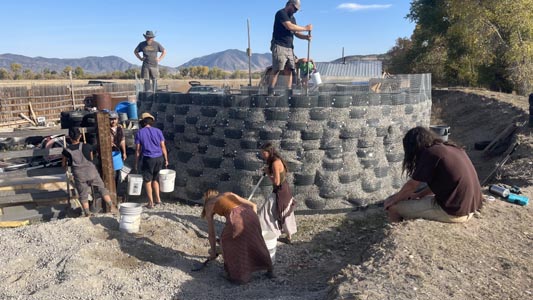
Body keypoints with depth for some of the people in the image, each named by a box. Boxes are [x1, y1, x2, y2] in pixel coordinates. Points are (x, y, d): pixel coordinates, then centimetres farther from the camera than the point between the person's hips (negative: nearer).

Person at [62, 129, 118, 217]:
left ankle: (87, 213, 18)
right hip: (91, 172, 0)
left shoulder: (66, 150, -4)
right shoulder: (87, 146, -4)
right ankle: (112, 206, 8)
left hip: (79, 175, 1)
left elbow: (64, 164, 11)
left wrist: (66, 167, 35)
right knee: (102, 189, 11)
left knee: (83, 196, 13)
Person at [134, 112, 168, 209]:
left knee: (147, 181, 9)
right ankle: (158, 198, 19)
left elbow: (138, 150, -1)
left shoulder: (139, 132, -1)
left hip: (148, 159, -3)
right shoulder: (158, 131, 3)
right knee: (155, 179, 21)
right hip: (159, 158, 3)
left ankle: (151, 203, 12)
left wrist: (136, 163, 6)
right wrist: (166, 159, 11)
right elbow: (163, 147, 3)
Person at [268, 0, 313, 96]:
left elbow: (296, 33, 19)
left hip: (289, 48, 8)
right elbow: (289, 26, -18)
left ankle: (289, 93, 2)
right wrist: (305, 28, -11)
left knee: (289, 71, 2)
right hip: (279, 46, -8)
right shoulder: (281, 13, -4)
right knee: (276, 70, -13)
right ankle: (270, 93, -13)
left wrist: (305, 37, -1)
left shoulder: (292, 18, 23)